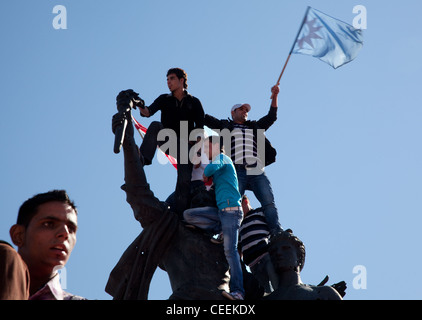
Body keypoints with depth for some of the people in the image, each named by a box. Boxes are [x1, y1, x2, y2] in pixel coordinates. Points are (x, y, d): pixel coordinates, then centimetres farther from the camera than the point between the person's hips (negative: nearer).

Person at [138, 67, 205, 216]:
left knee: (184, 179, -18)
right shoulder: (165, 99, 13)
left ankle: (179, 214, -22)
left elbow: (200, 127, 2)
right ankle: (143, 159, -43)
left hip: (185, 144, -1)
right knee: (155, 125, -28)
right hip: (167, 141, 1)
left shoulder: (194, 102, 9)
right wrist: (141, 107, -31)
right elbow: (149, 111, -6)